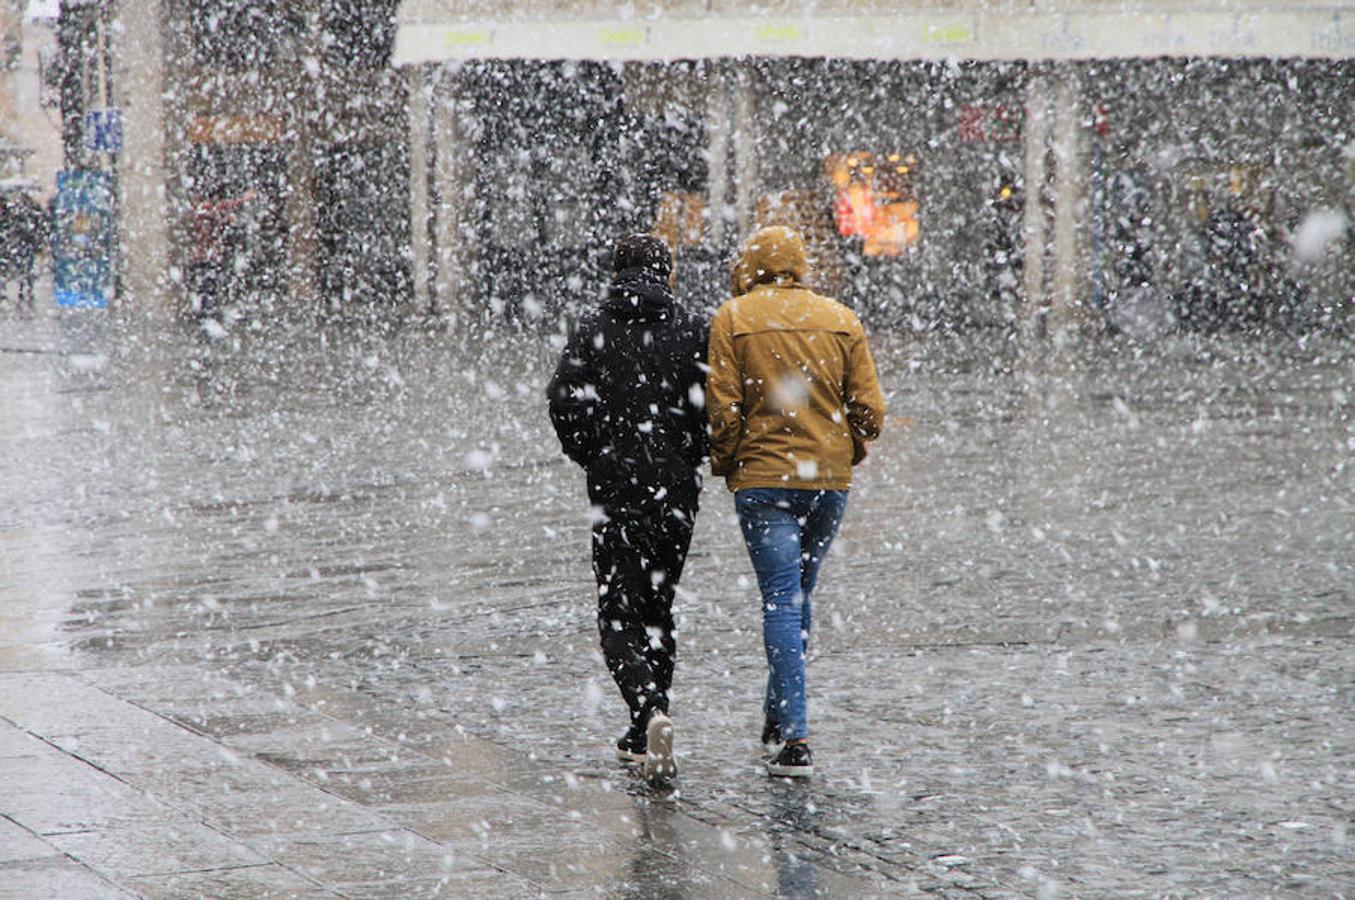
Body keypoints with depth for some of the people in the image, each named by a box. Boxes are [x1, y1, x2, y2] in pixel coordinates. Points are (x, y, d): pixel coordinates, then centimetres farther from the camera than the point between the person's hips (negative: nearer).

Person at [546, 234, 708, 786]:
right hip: (676, 492, 2)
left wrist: (594, 459, 4)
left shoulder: (594, 329, -1)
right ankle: (643, 740, 19)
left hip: (614, 492, -2)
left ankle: (651, 710, -26)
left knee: (619, 617, 0)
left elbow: (565, 399, -10)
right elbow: (713, 404, -8)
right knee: (657, 609, 15)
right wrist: (690, 460, 8)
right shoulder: (691, 331, 1)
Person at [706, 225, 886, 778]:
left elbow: (723, 408, -8)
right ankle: (779, 715, 29)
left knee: (781, 602, -5)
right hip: (830, 480, 3)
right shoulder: (841, 319, 6)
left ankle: (796, 738, -13)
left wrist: (723, 464, 7)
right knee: (799, 593, 19)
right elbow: (869, 409, 3)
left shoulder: (733, 318, -3)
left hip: (763, 478, -3)